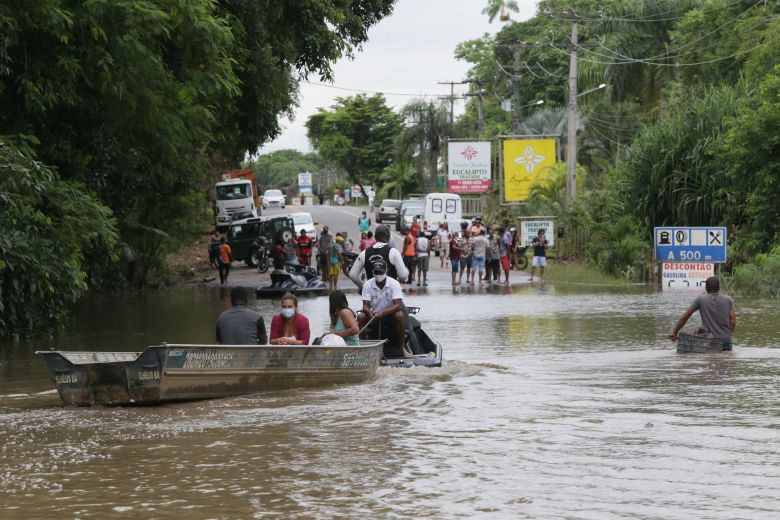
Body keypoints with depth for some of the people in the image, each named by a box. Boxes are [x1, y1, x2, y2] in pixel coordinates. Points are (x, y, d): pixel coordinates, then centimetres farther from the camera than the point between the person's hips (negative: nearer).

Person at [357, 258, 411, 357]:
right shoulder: (367, 284, -7)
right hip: (374, 316, 2)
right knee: (361, 317, -27)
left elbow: (397, 305, -22)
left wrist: (383, 313, -39)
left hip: (390, 315, -2)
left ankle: (403, 348, -23)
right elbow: (365, 306, -11)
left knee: (399, 315, -34)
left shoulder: (394, 284, -13)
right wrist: (369, 312, -37)